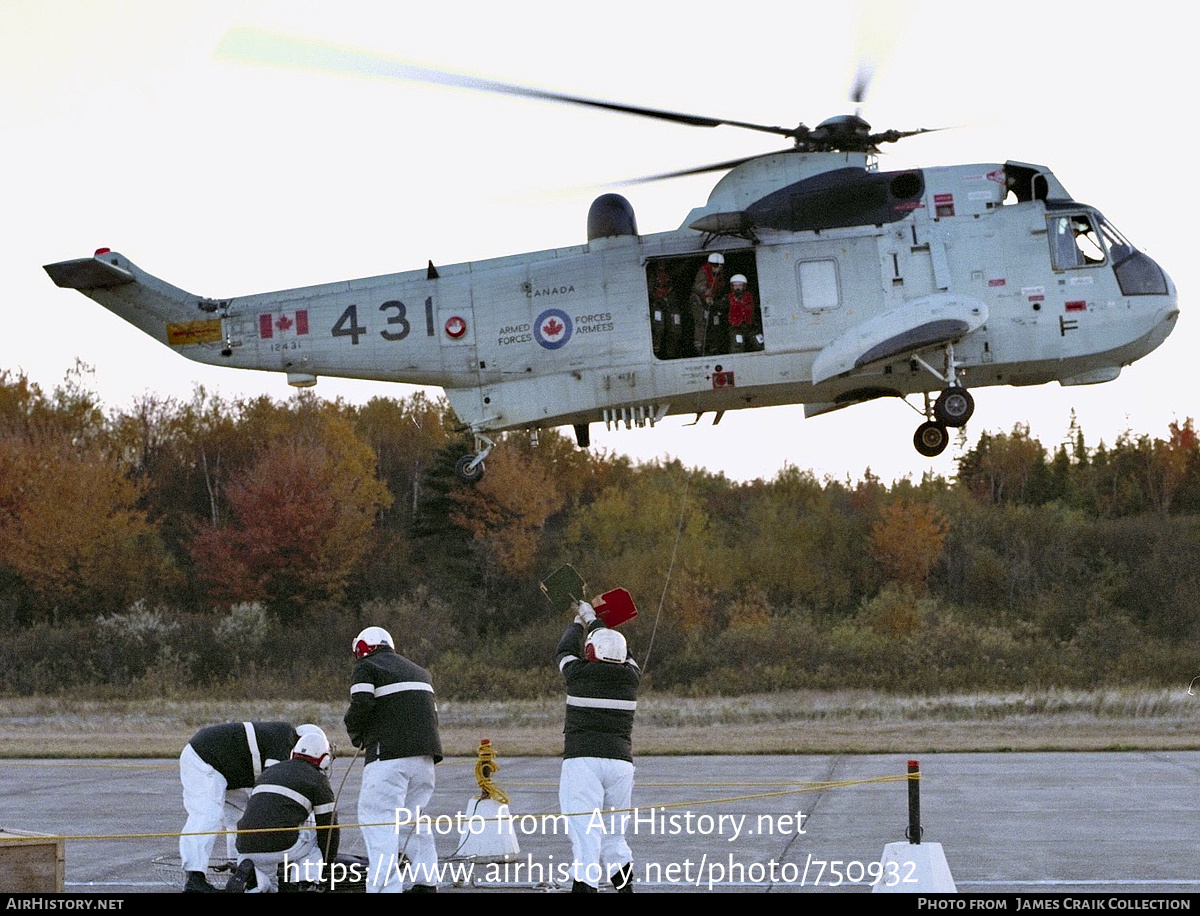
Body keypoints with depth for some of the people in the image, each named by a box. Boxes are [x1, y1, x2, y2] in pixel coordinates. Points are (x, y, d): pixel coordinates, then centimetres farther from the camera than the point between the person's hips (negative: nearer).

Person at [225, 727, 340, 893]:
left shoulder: (269, 772, 29)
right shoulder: (318, 780, 11)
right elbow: (329, 825, 13)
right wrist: (327, 863, 28)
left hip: (247, 848, 4)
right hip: (281, 845, -4)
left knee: (268, 887, 25)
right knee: (317, 836, 25)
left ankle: (248, 873, -7)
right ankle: (306, 883, 5)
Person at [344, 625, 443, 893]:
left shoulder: (365, 668, 4)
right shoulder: (419, 672, 26)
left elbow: (361, 706, -11)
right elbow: (432, 714, 21)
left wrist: (355, 733, 6)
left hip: (389, 754, -7)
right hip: (424, 756, 7)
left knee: (379, 820, -8)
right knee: (416, 818, 18)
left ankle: (385, 886, -18)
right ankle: (426, 883, 17)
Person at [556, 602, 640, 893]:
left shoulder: (578, 673, -2)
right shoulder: (631, 676, 6)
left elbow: (564, 650, 20)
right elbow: (622, 654, 27)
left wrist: (578, 622, 39)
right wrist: (592, 618, 41)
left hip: (582, 761, -4)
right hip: (620, 761, 4)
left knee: (585, 831, -10)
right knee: (613, 834, 17)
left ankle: (584, 885, -21)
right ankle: (625, 885, 10)